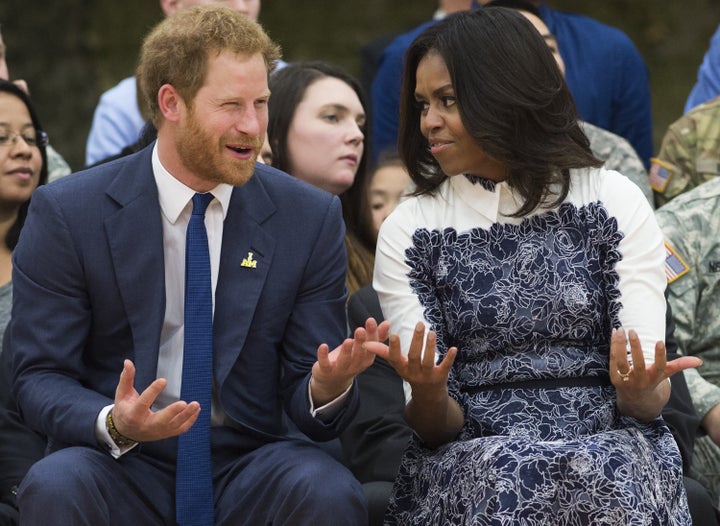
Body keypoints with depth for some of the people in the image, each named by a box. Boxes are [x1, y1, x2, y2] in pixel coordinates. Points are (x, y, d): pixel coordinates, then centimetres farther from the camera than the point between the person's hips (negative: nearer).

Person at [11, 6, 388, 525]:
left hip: (247, 471, 1)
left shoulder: (311, 219, 2)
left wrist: (328, 387, -22)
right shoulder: (66, 214, -3)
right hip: (123, 465, -1)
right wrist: (113, 423, -26)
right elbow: (41, 379, -4)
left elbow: (306, 402, 3)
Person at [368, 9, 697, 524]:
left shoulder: (613, 201, 6)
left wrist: (640, 392, -23)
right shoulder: (409, 230, 8)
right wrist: (428, 397, -21)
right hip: (470, 458, 0)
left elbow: (649, 399, 1)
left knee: (603, 470, -36)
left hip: (609, 442, 0)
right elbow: (435, 427, 3)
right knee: (502, 470, -35)